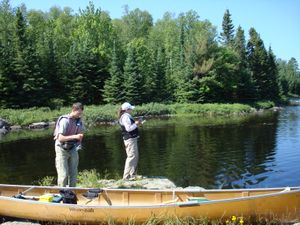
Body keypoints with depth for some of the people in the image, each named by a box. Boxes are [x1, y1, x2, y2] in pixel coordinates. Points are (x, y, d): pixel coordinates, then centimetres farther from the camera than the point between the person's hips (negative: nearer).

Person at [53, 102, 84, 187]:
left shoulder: (79, 120, 0)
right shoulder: (65, 120, -20)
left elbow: (81, 133, 17)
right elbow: (60, 138, -25)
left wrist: (79, 144, 3)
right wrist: (74, 136, -30)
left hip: (72, 149, 6)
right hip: (62, 149, -6)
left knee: (73, 173, 7)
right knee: (63, 174, -8)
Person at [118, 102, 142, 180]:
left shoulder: (126, 116, 16)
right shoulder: (126, 117, -15)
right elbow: (128, 128, -22)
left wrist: (135, 123, 12)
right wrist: (136, 124, -12)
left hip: (131, 139, 11)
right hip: (130, 139, -11)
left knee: (135, 156, 17)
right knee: (132, 156, -10)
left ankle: (133, 174, 24)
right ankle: (126, 176, -8)